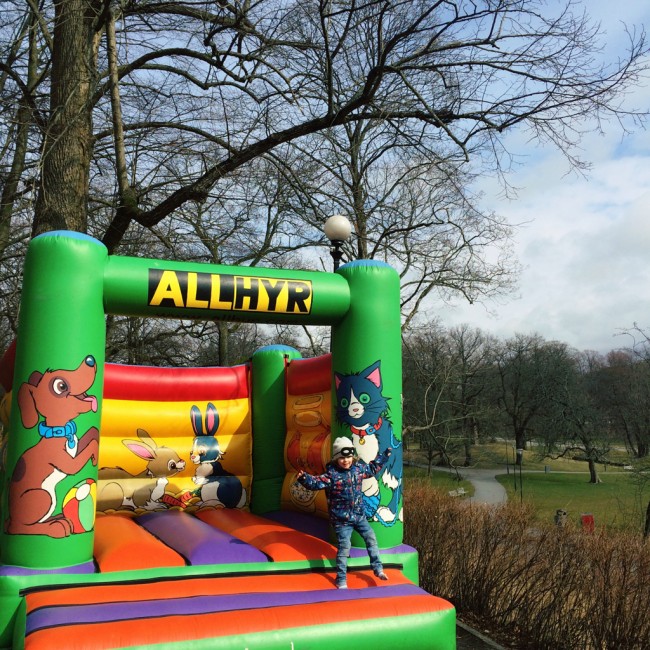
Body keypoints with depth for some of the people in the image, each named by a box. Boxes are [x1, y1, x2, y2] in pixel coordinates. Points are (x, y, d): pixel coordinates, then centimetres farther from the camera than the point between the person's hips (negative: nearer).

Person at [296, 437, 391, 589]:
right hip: (342, 519, -5)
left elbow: (373, 468, 20)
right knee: (344, 547, -4)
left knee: (371, 538, 9)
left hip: (359, 515, 5)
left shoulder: (359, 468, 0)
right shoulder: (331, 474, -16)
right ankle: (341, 580, 10)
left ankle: (378, 569, 26)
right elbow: (315, 483, -26)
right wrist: (304, 478, -45)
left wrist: (384, 456, 22)